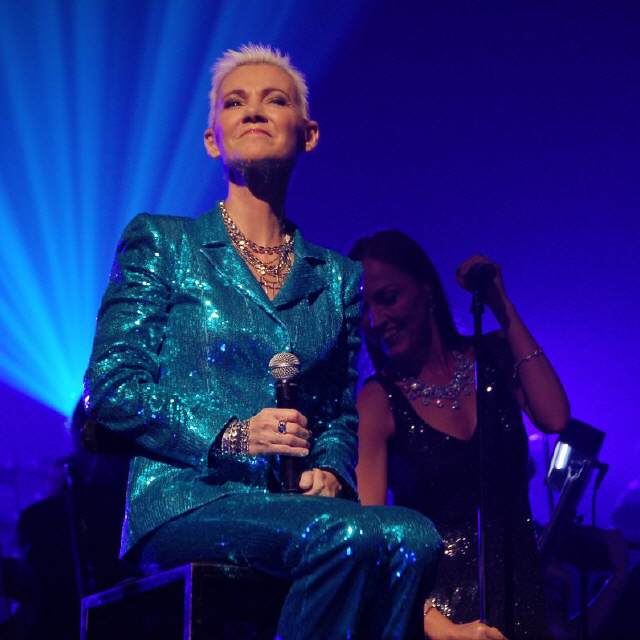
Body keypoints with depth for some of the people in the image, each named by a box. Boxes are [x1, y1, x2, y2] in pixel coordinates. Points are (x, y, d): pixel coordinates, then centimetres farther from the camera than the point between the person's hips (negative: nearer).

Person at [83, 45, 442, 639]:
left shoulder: (338, 276, 20)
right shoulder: (160, 242, 9)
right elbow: (109, 386, 1)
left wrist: (330, 469, -2)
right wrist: (230, 435, -13)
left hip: (294, 502, 4)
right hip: (185, 499, -4)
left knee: (412, 537, -31)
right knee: (347, 535, -34)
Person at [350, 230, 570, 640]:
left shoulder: (493, 356, 6)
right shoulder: (379, 401, -4)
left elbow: (554, 419, -12)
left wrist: (504, 311, -6)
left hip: (518, 586, 3)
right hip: (437, 600, -3)